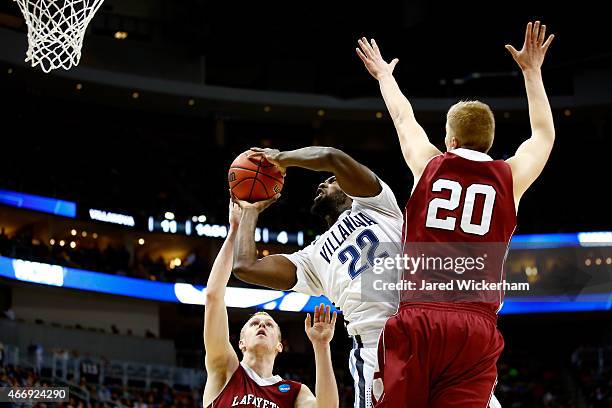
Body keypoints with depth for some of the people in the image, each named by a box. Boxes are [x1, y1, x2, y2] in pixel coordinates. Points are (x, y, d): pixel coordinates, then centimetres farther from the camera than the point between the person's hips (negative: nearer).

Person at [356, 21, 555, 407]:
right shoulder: (511, 177, 12)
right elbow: (544, 134, 33)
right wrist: (532, 72, 46)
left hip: (417, 318, -1)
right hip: (477, 325, 1)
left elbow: (403, 117, 33)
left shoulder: (428, 165, 12)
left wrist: (384, 75, 52)